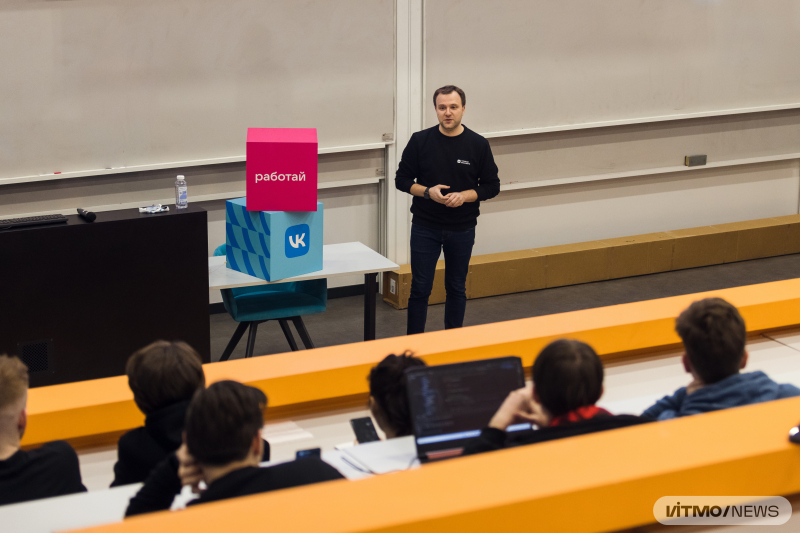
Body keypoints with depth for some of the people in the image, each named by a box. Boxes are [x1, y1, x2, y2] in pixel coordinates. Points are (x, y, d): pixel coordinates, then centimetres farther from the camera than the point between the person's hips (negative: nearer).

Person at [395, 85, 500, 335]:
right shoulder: (420, 141, -4)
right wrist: (427, 191, -16)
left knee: (456, 288, 11)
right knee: (420, 288, 1)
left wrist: (465, 196, -16)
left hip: (462, 229, 1)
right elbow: (402, 179, 2)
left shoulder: (478, 144, -3)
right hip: (425, 227, -1)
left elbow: (492, 186, 2)